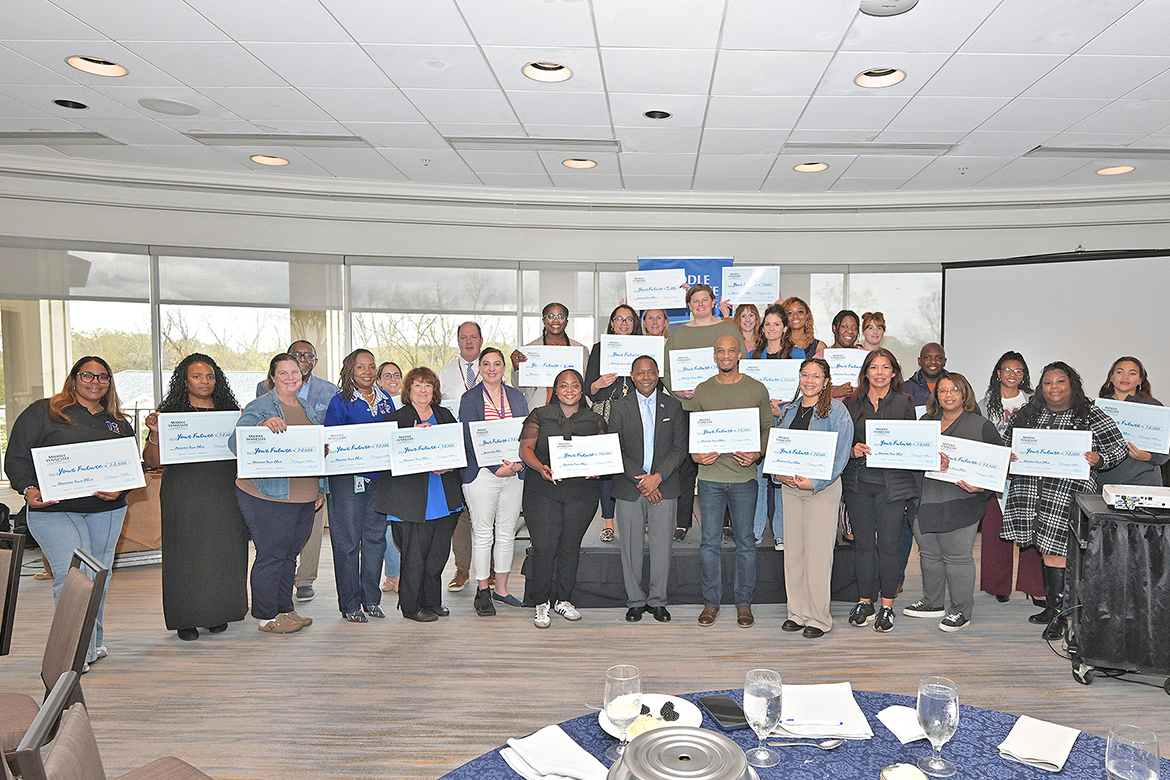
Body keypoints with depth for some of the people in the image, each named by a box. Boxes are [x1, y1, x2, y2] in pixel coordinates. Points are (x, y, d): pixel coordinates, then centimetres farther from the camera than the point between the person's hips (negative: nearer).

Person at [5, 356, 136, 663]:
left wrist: (120, 489, -8)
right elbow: (16, 457, 0)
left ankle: (94, 642, 26)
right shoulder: (43, 412, 3)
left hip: (107, 512, 4)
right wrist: (29, 489, -17)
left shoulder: (119, 423, 15)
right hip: (54, 510, -4)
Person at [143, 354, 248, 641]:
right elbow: (152, 461, -1)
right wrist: (155, 434, -18)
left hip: (225, 494, 3)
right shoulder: (171, 413, 1)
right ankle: (186, 619, 16)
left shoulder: (231, 412, 10)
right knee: (186, 553, 2)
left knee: (225, 551, 6)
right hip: (184, 496, -2)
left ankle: (218, 613, 21)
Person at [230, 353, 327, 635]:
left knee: (290, 553, 15)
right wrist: (263, 426, -32)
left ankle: (285, 609, 27)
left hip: (305, 496, 6)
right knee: (271, 554, 0)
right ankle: (266, 616, 14)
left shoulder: (311, 408, 15)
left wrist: (321, 489, 19)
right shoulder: (259, 407, -6)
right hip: (268, 495, -6)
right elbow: (235, 443, -16)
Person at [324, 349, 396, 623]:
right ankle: (350, 604, 12)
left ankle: (371, 598, 22)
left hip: (379, 476, 5)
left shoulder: (385, 398, 11)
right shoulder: (340, 401, -3)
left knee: (376, 536, 10)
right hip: (348, 478, -5)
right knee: (348, 541, 0)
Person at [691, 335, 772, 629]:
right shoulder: (702, 390, 8)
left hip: (744, 476, -1)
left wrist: (757, 453, -11)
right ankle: (711, 601, 18)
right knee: (709, 541, 5)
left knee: (745, 542, 7)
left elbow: (768, 427, 6)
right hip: (710, 476, 1)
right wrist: (695, 454, -5)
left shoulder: (757, 389, 4)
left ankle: (744, 603, 20)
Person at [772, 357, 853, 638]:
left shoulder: (836, 410, -5)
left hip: (822, 488, -5)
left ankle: (819, 618, 8)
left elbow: (841, 455, -10)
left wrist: (814, 483, -18)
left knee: (818, 551, -4)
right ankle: (797, 612, 19)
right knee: (793, 549, 8)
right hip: (789, 486, 5)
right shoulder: (788, 409, 12)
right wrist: (780, 473, -6)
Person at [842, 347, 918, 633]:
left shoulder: (905, 402, 5)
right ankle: (864, 602, 20)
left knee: (887, 543, 0)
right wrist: (853, 450, -9)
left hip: (892, 483, -2)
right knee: (863, 542, 7)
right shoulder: (853, 403, 9)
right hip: (858, 481, 2)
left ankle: (887, 606, 14)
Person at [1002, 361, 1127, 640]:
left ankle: (1058, 615, 3)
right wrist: (1008, 455, -2)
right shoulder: (1028, 414, 14)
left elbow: (1119, 447, 4)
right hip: (1029, 491, 4)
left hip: (1066, 495, -4)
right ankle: (1052, 605, 24)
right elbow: (1007, 443, 20)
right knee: (1043, 549, 9)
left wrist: (1097, 460, -15)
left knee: (1054, 552, -7)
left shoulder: (1091, 416, 4)